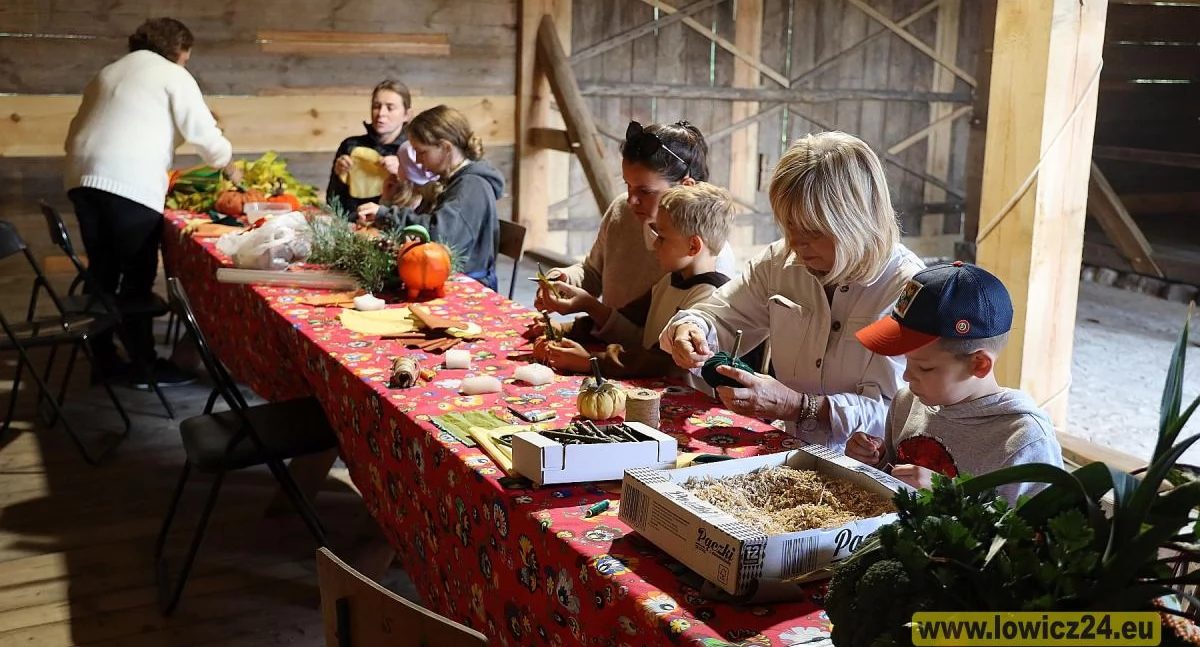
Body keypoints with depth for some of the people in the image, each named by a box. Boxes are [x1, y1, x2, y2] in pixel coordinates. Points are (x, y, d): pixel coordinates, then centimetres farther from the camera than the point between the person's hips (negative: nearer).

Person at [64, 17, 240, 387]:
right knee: (137, 277, -1)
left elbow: (76, 130, 25)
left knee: (101, 272, 12)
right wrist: (230, 167, 19)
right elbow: (202, 131, 4)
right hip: (131, 182, -7)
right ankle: (145, 366, 4)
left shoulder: (109, 72, 28)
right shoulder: (172, 75, 6)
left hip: (83, 176, 7)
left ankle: (103, 361, 18)